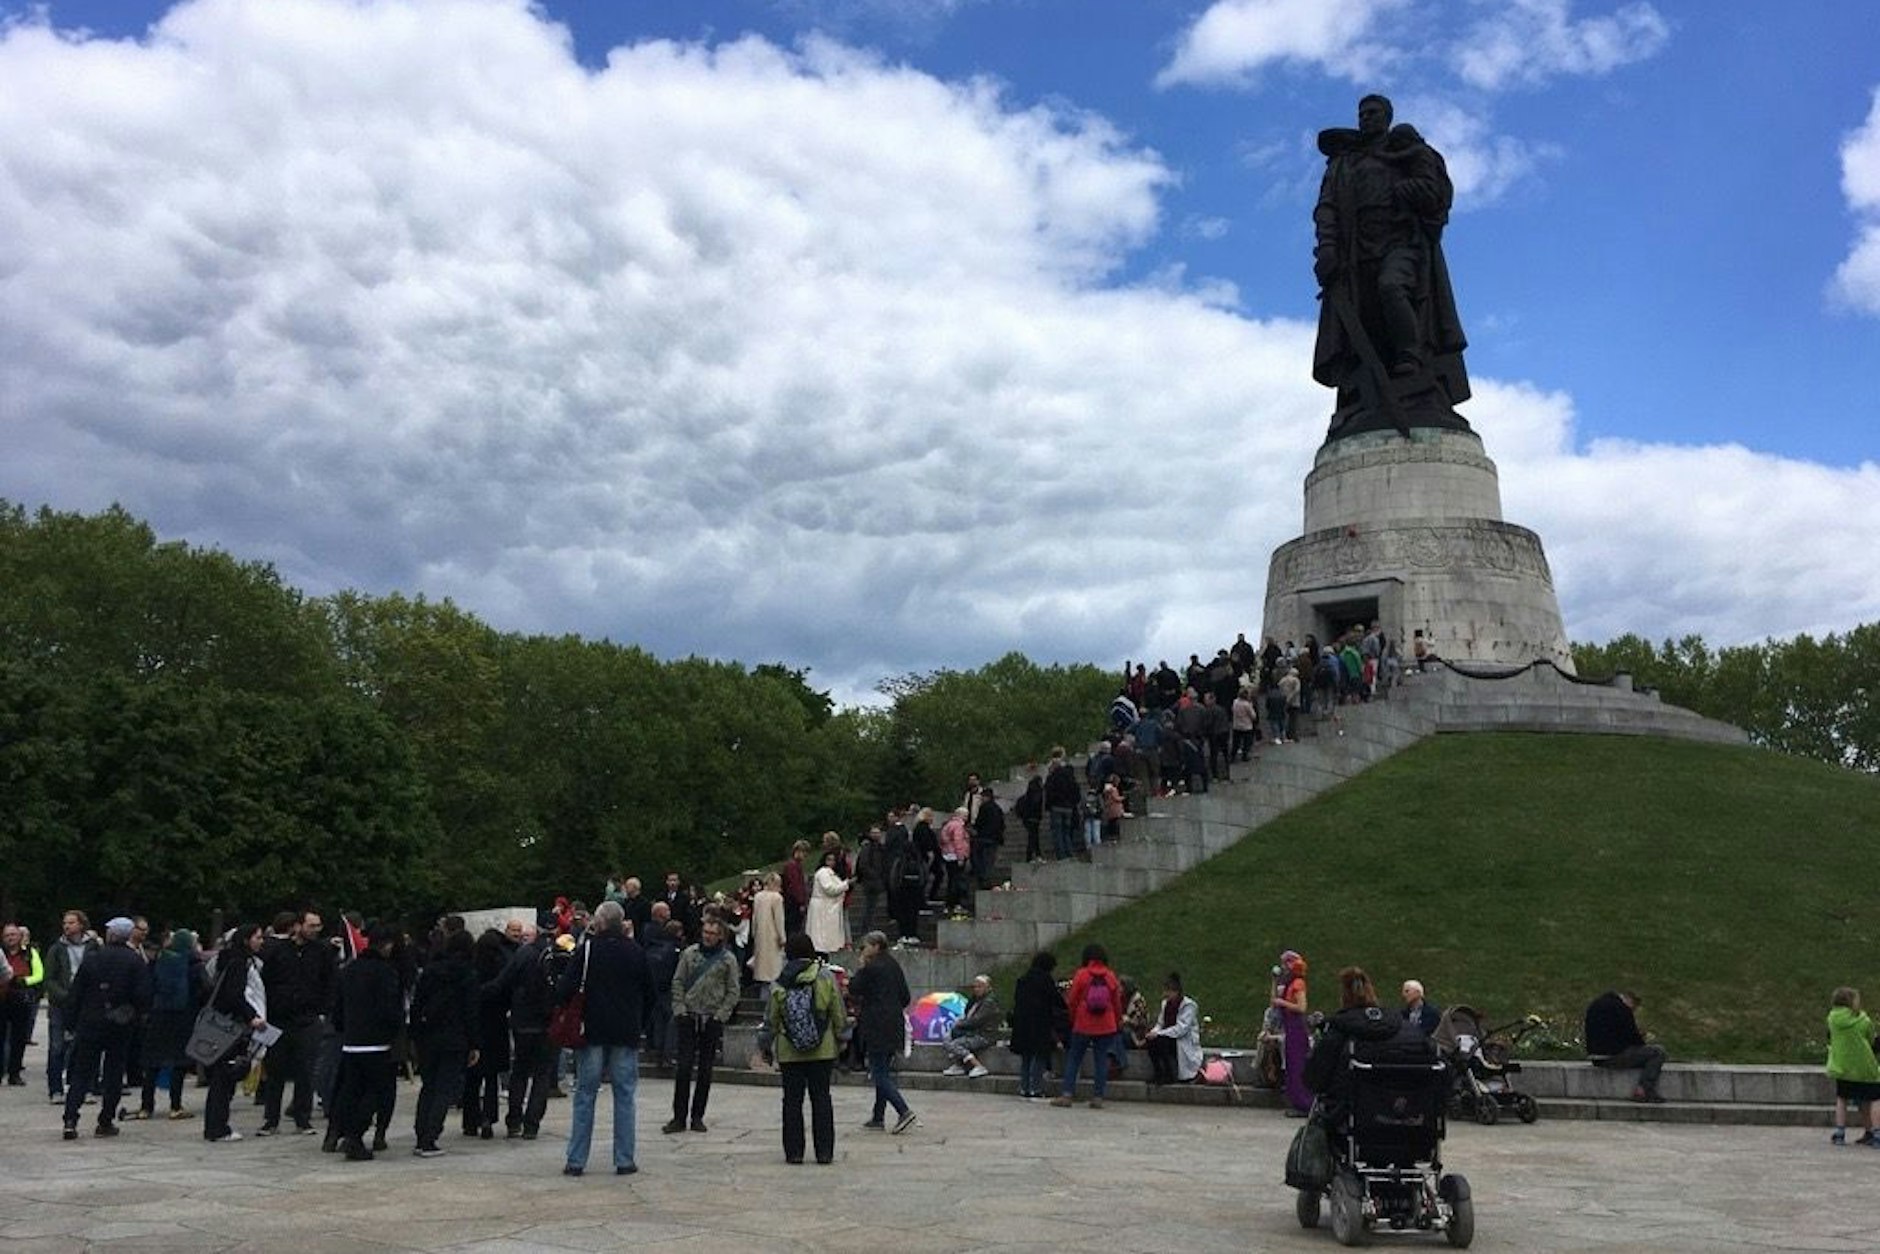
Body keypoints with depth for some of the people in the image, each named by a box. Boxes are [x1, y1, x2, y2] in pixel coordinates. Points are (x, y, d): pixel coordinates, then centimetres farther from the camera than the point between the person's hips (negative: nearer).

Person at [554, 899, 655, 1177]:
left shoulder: (589, 949, -6)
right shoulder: (637, 953, 3)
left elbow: (566, 988, -10)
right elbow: (649, 995, 10)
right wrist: (640, 1026, 20)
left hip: (593, 1031, -1)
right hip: (627, 1034, 1)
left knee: (585, 1095, 6)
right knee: (624, 1095, 6)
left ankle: (576, 1161, 6)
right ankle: (624, 1160, 6)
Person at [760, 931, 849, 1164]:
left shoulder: (778, 985, -3)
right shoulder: (826, 978, -5)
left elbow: (771, 1021, 3)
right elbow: (839, 1015, -1)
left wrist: (766, 1046, 16)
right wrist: (841, 1039, 13)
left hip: (789, 1053, 0)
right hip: (823, 1051, 0)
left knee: (792, 1100, 8)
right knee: (821, 1099, 7)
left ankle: (793, 1151, 9)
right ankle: (824, 1152, 8)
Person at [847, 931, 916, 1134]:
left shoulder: (871, 967, -13)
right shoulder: (894, 966, 11)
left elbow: (854, 990, -6)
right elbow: (906, 997, 13)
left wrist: (860, 968, 1)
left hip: (876, 1026, -8)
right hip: (894, 1025, 8)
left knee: (879, 1074, -6)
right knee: (883, 1071, 14)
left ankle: (904, 1112, -17)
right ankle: (878, 1117, 19)